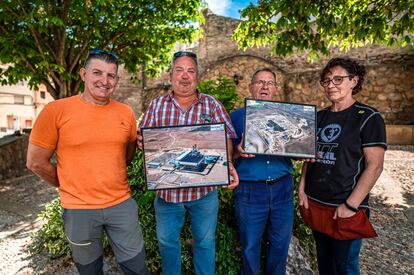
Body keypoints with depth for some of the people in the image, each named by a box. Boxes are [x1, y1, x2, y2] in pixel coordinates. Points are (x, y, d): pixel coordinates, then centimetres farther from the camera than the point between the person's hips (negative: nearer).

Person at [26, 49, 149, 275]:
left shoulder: (126, 112, -1)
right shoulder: (56, 110, -11)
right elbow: (36, 162, -4)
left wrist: (109, 179, 7)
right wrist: (70, 187, 3)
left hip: (122, 204, 2)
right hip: (78, 209, -2)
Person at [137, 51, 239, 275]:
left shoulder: (212, 105, -2)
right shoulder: (156, 105, 2)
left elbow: (226, 139, -5)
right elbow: (143, 141, 3)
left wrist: (227, 165, -23)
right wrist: (142, 143, -21)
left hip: (204, 190, -1)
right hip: (166, 189, 2)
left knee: (205, 241, 18)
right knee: (167, 241, 20)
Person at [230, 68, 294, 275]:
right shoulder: (237, 116, 2)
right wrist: (238, 151, -22)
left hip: (282, 188, 3)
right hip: (249, 190, -2)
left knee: (280, 242, 18)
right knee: (250, 246, 11)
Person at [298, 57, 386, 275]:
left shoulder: (368, 117, -8)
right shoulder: (319, 116, 7)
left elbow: (374, 166, -14)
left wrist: (351, 205, -18)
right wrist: (302, 189, 2)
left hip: (345, 208, -5)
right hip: (314, 204, 5)